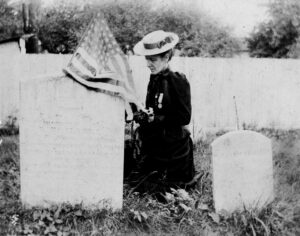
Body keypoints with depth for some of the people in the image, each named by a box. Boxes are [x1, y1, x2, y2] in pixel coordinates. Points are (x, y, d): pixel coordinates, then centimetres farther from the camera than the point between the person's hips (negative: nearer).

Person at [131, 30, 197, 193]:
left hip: (173, 148, -7)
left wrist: (154, 118, -22)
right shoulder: (154, 79, 4)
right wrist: (142, 114, -5)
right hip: (152, 145, 7)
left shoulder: (178, 81, -16)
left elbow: (184, 117, -18)